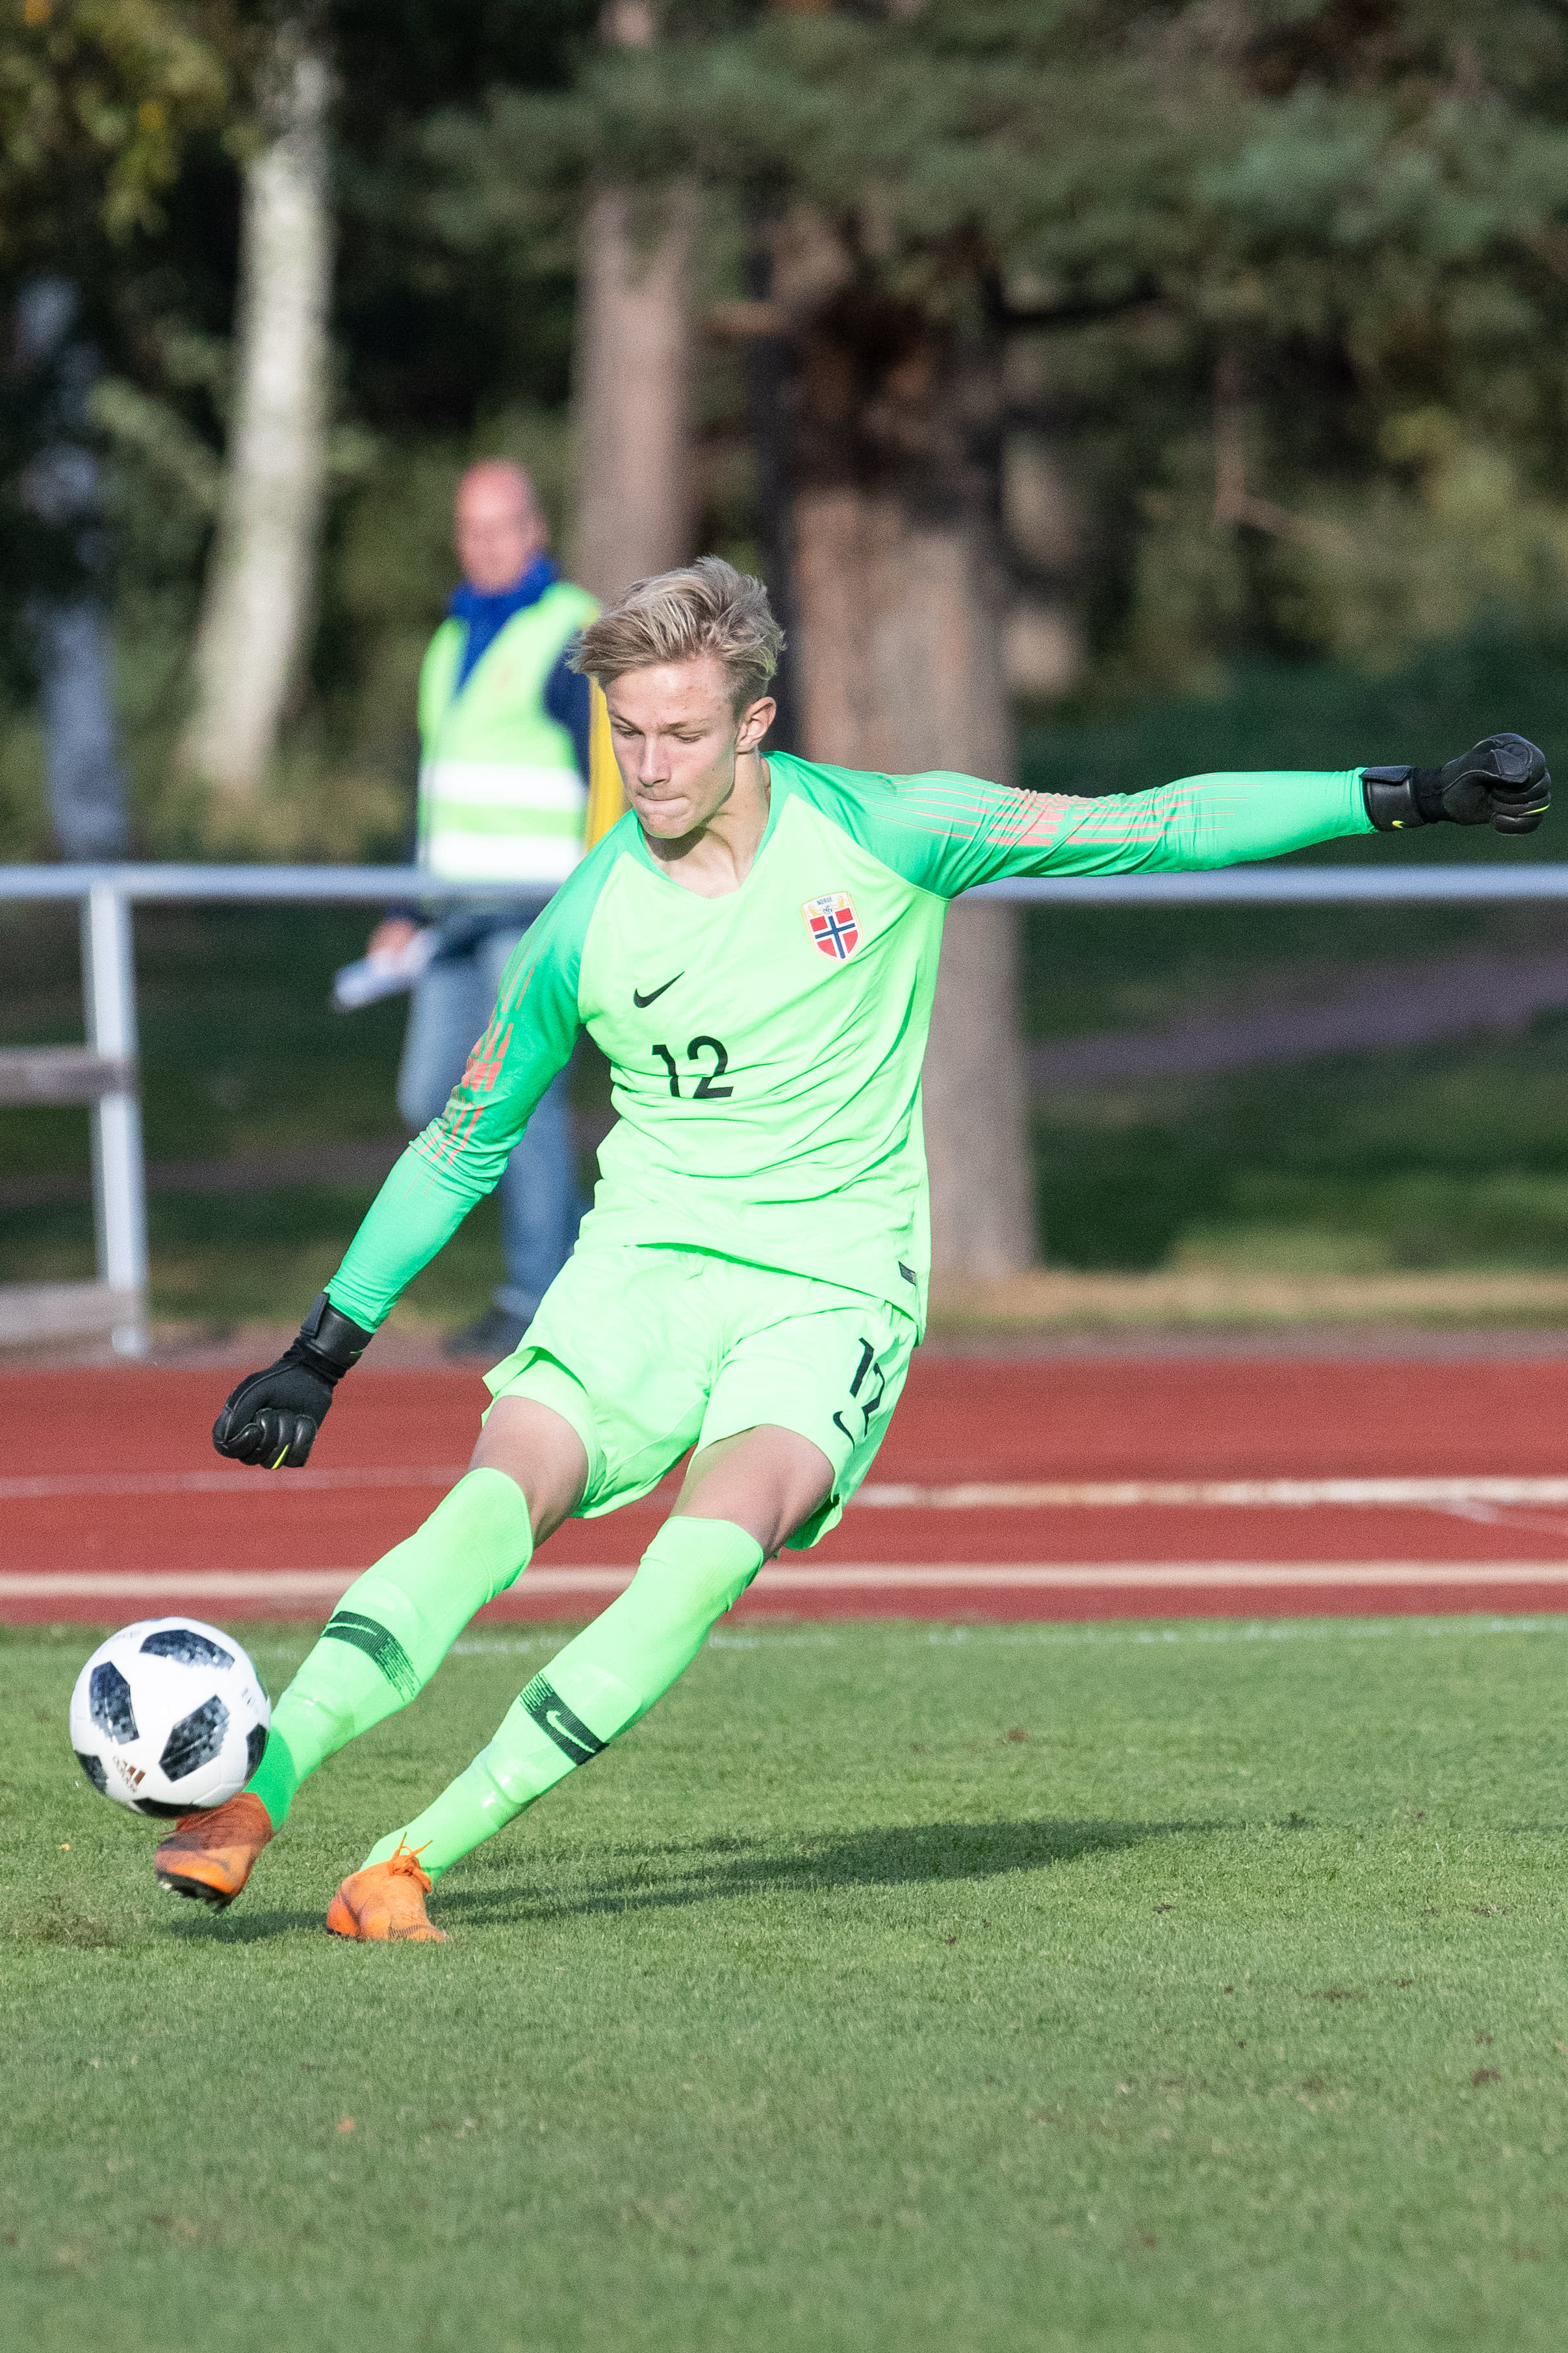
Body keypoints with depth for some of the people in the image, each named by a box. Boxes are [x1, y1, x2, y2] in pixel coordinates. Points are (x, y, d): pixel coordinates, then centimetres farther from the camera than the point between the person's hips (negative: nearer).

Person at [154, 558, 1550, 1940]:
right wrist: (323, 1353, 13)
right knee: (494, 1503, -26)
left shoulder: (883, 836, -5)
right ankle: (252, 1793, -32)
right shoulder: (588, 924, 0)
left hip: (833, 1285, -2)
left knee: (718, 1543, -29)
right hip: (645, 1261, 2)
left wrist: (1406, 797, -2)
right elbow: (462, 1146, 14)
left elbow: (1149, 829, 1)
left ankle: (416, 1857, -32)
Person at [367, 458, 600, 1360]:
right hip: (463, 905, 8)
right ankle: (581, 1239, 18)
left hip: (546, 907, -8)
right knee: (436, 1097, 4)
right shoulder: (453, 644, 18)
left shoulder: (575, 635, -7)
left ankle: (540, 1300, -6)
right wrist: (411, 911, 22)